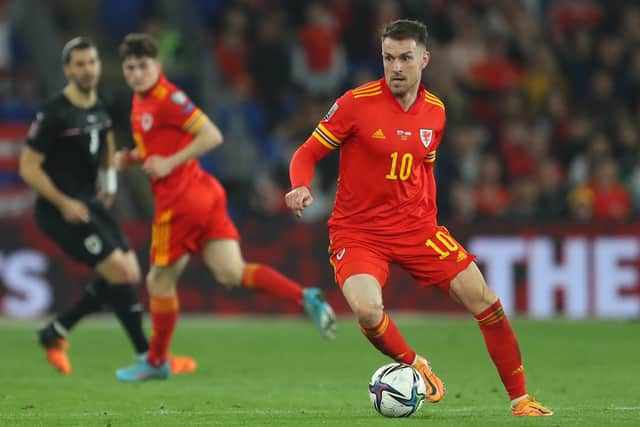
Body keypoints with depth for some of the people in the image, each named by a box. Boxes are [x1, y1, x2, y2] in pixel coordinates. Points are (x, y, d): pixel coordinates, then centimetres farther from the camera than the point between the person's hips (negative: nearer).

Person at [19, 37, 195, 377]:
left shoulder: (98, 108, 7)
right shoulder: (54, 114, -16)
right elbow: (28, 167, -15)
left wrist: (109, 180, 15)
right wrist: (64, 203, -19)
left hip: (88, 204, 9)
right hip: (60, 209, -9)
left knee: (128, 273, 6)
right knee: (119, 270, -15)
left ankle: (54, 333, 16)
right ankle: (147, 358, -7)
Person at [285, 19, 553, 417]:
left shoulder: (435, 111, 4)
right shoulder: (356, 103, -11)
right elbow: (307, 153, -5)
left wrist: (428, 218, 12)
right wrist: (301, 187, -25)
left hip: (416, 227, 4)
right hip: (358, 231, -4)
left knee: (484, 301, -4)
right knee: (368, 310, -30)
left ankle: (521, 399, 11)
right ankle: (414, 366, 2)